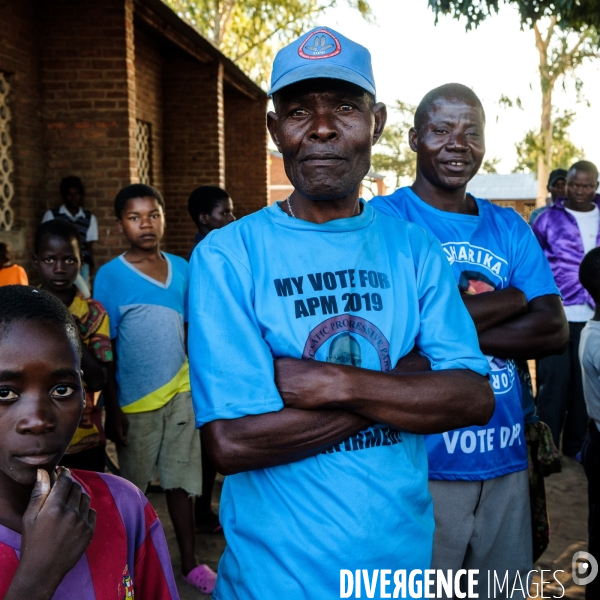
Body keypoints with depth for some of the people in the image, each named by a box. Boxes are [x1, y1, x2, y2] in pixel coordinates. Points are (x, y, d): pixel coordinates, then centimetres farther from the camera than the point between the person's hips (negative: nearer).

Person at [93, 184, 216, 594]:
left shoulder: (181, 267, 2)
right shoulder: (110, 275, -9)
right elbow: (105, 350, -6)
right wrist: (110, 409, -7)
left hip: (181, 391, 3)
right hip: (135, 399, -3)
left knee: (182, 480, 10)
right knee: (133, 487, 13)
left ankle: (190, 563, 22)